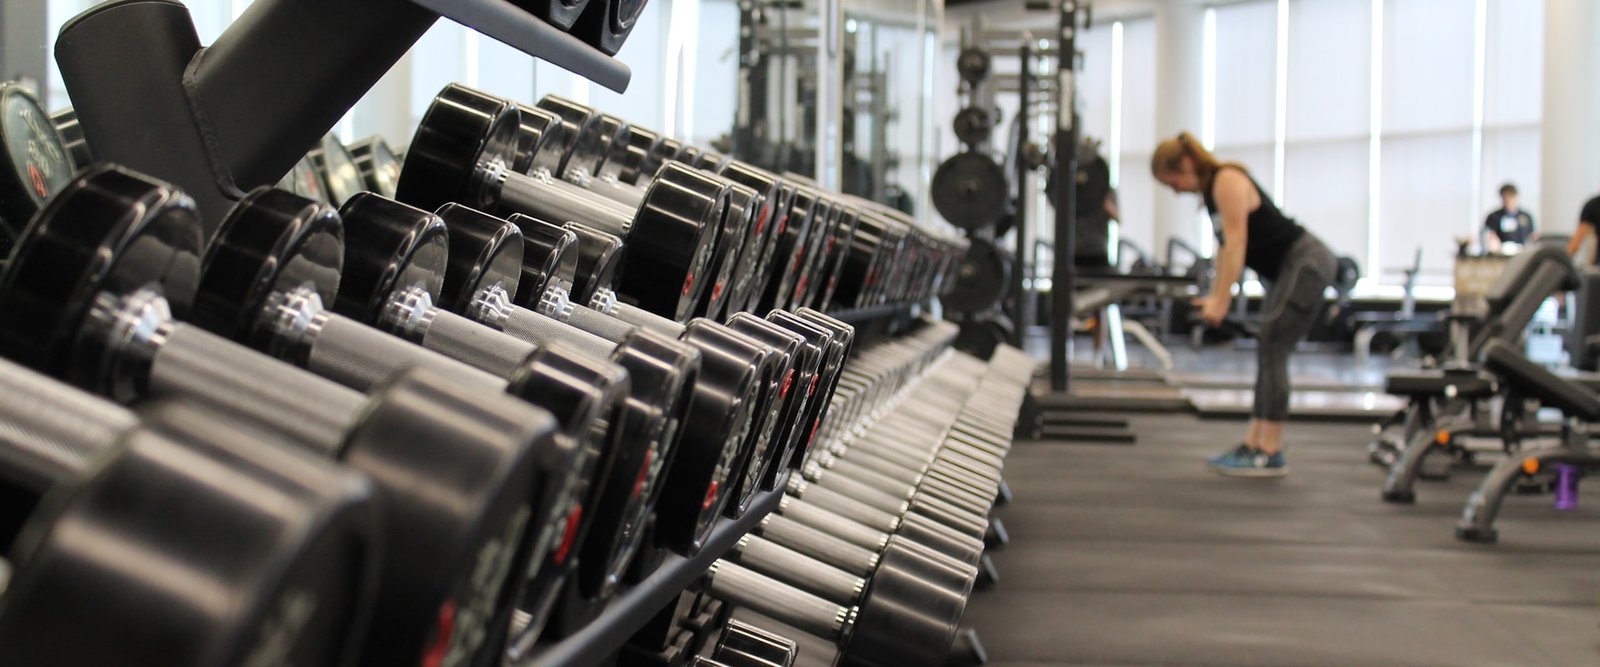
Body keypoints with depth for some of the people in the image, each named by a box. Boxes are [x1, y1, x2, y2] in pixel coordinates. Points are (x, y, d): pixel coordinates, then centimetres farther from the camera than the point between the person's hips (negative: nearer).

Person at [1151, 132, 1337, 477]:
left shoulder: (1228, 182, -17)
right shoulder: (1211, 190, 11)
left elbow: (1236, 242, -22)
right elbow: (1225, 245, 12)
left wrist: (1221, 300, -24)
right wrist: (1214, 296, 8)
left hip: (1307, 263, -10)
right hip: (1288, 268, 10)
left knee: (1272, 350, -12)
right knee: (1268, 353, 8)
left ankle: (1270, 454, -9)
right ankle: (1253, 445, 11)